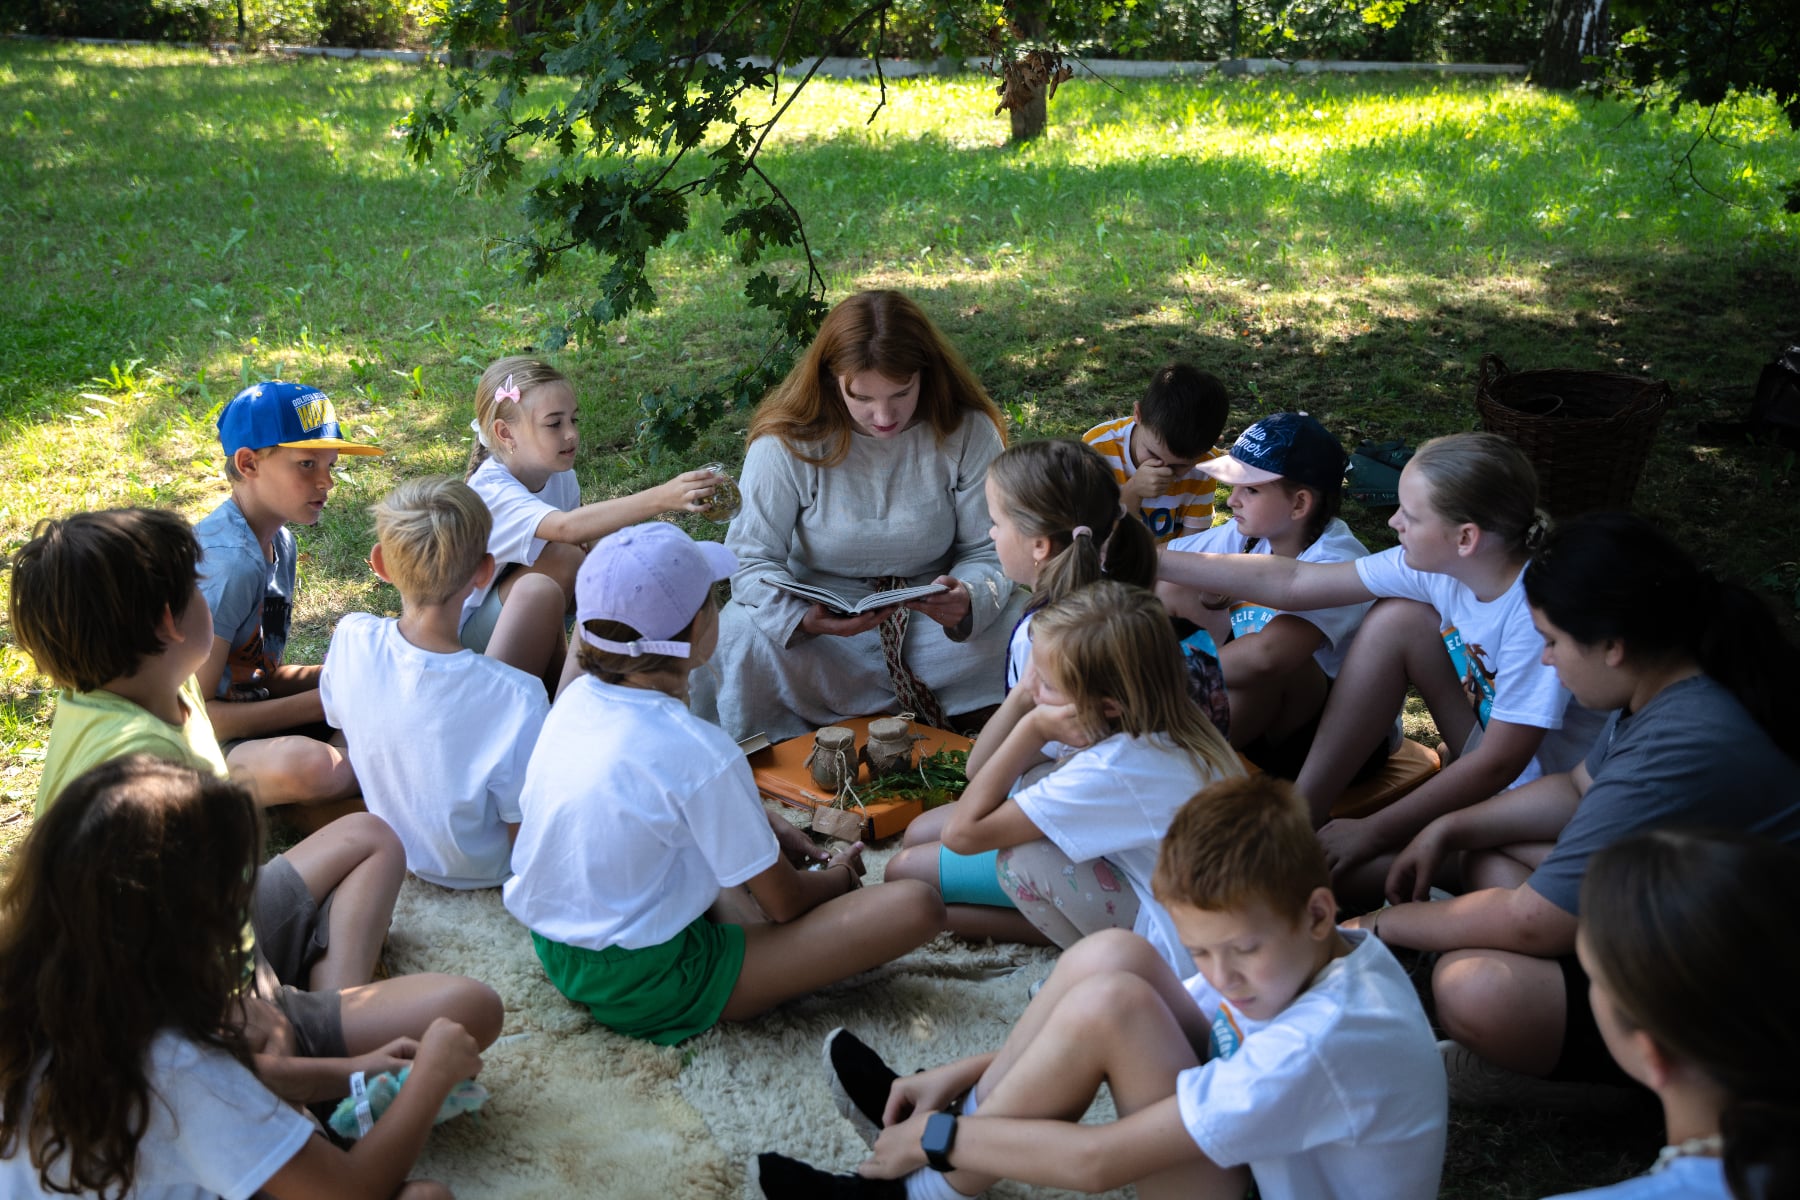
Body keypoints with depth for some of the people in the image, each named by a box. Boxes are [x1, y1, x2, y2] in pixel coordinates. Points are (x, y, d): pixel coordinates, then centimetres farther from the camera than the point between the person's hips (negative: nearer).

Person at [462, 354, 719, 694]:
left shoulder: (560, 475, -4)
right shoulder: (491, 490, -28)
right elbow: (566, 527, -46)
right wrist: (660, 497, -56)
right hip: (466, 636, -7)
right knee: (562, 557, -29)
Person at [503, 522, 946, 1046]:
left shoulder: (574, 698, -4)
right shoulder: (697, 753, -27)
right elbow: (785, 903, -13)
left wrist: (767, 825, 14)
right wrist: (841, 874, 8)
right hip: (644, 989, -9)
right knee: (914, 905, -17)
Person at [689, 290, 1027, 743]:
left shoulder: (967, 433, -10)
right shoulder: (785, 442, -14)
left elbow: (989, 552, -6)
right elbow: (752, 559, -13)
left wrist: (969, 599, -32)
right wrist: (804, 616, -36)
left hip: (931, 620, 1)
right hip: (824, 624, -1)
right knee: (730, 643, -31)